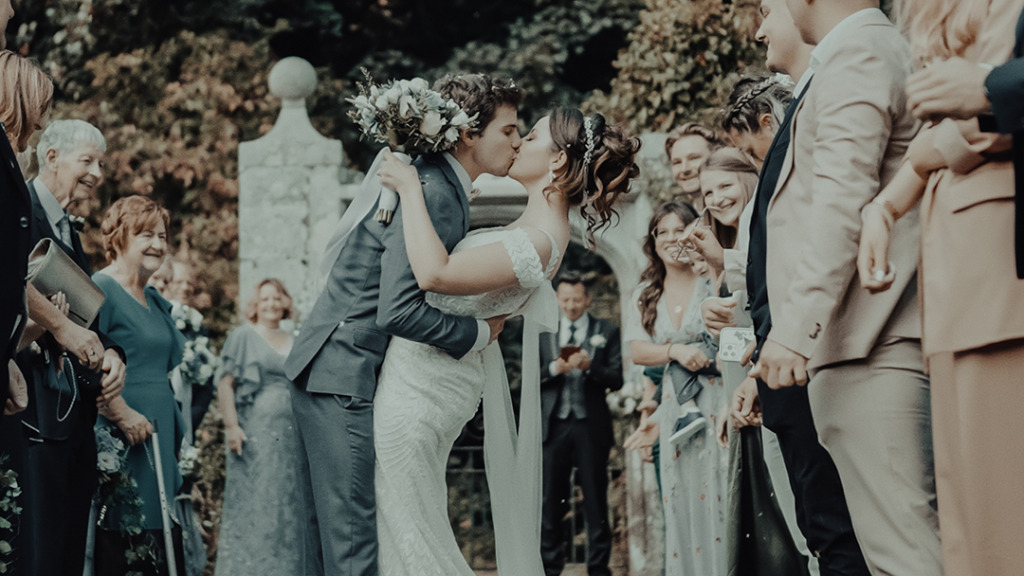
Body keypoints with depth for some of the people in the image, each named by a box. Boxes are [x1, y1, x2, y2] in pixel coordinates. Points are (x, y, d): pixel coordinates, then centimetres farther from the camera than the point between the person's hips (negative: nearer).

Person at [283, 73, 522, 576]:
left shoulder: (445, 187, 13)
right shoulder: (431, 193, -19)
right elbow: (400, 311, -25)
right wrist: (480, 332, -13)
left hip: (336, 373, 10)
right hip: (344, 378, -10)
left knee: (330, 528, 14)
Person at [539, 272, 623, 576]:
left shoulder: (606, 331, 7)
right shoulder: (543, 332, 12)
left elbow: (616, 379, -1)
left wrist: (589, 366, -18)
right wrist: (554, 368, -13)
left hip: (591, 426, -1)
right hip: (554, 425, 1)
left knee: (596, 501, 1)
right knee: (551, 500, 2)